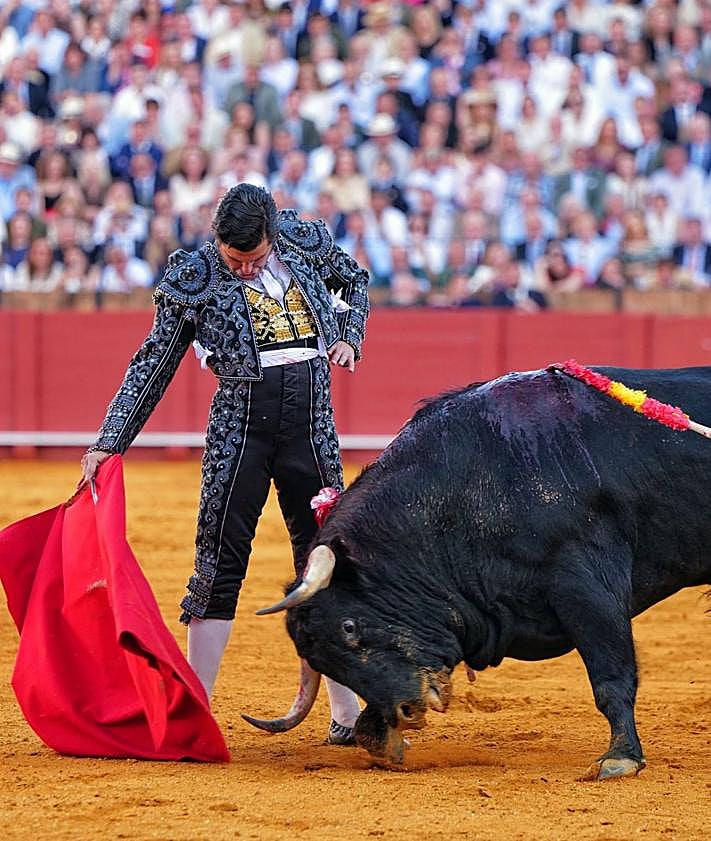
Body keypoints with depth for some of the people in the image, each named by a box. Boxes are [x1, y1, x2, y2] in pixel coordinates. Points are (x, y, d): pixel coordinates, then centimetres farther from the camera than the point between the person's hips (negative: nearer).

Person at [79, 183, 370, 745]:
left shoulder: (306, 244, 4)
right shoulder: (196, 281, -3)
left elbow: (355, 279, 25)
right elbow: (152, 367, 0)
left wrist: (349, 338, 7)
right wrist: (110, 443, -4)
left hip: (313, 431, 2)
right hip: (239, 429, -2)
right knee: (220, 563, -5)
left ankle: (347, 715, 13)